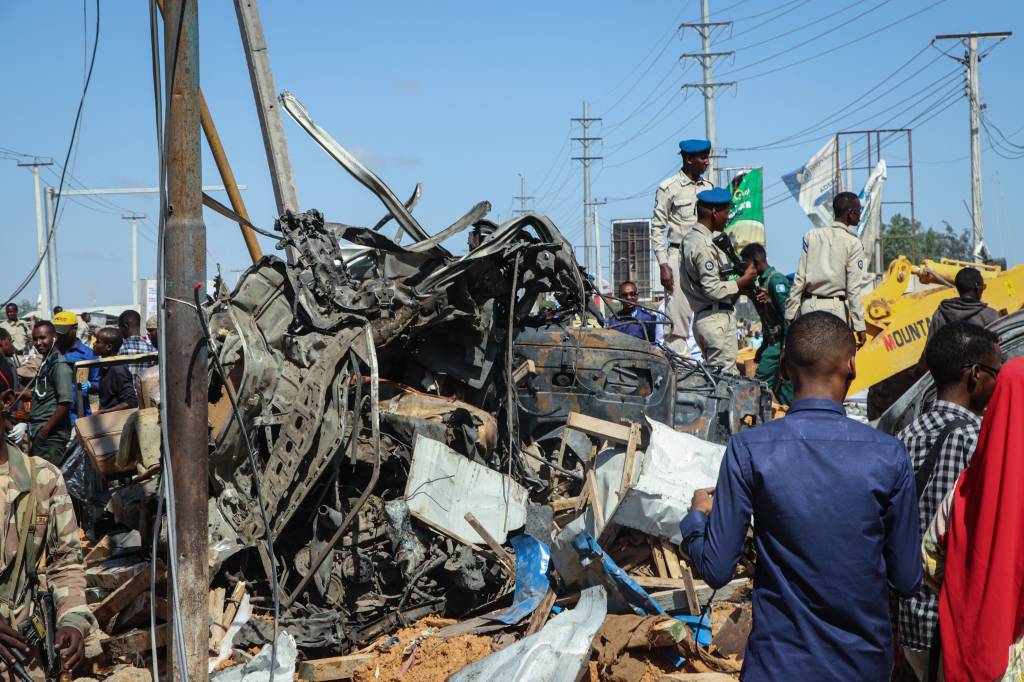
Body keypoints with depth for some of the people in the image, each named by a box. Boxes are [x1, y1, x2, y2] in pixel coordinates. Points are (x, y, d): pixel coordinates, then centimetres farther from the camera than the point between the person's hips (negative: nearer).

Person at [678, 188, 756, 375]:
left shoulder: (690, 238, 15)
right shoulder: (703, 245, -16)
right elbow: (713, 289, -20)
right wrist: (743, 281, -8)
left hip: (703, 316, 10)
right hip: (717, 319, -10)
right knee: (727, 374, -10)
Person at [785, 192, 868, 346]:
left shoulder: (812, 235, 4)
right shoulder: (853, 244, -5)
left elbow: (800, 278, 2)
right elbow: (854, 288, -8)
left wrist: (790, 313, 7)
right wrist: (859, 326, -5)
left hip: (809, 304, 3)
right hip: (835, 308, -3)